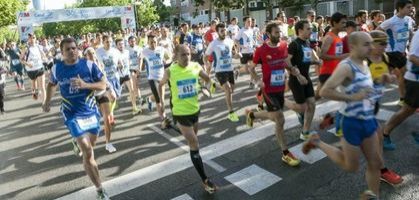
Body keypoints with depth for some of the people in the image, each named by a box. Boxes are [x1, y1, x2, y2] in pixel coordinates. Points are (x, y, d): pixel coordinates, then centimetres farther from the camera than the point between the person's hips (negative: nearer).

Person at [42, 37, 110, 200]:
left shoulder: (89, 65, -8)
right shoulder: (57, 68, -3)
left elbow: (103, 85, -8)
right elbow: (52, 84, 17)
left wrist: (85, 84, -24)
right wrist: (47, 101, 5)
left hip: (91, 111, 2)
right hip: (72, 114, -2)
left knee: (91, 145, 20)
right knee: (88, 152, -11)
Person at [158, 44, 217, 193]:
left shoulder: (196, 66, -7)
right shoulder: (170, 71, -13)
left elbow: (208, 80, 5)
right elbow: (161, 85, 4)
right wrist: (161, 101, 3)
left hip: (195, 109, 4)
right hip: (180, 112, -4)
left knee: (193, 140, 25)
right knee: (195, 146, -5)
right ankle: (205, 180, 4)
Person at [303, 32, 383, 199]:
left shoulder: (364, 65, 8)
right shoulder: (346, 67, -21)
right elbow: (324, 92, -30)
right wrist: (352, 97, -29)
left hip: (368, 120, 8)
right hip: (353, 122, -8)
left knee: (375, 163, 16)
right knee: (351, 166, 10)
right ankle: (317, 142, 22)